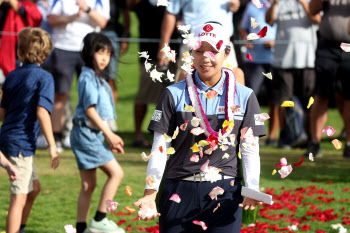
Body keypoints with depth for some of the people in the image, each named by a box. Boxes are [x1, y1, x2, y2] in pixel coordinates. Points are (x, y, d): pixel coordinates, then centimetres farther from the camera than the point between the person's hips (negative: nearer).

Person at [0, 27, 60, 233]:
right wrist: (52, 146, -18)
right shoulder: (44, 78, -10)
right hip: (21, 143, -8)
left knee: (34, 188, 24)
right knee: (19, 198, -7)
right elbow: (42, 112, -20)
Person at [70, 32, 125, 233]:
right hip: (87, 133, -10)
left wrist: (111, 138, 19)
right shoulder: (88, 78, -13)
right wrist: (110, 134, -16)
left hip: (93, 134, 10)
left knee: (89, 185, 10)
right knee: (116, 172, -11)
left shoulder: (98, 78, 17)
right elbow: (90, 110, -18)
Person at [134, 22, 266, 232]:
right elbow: (160, 148, 2)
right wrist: (150, 192, -9)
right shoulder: (174, 95, 4)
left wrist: (251, 189, -9)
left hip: (225, 192, 0)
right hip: (179, 192, 1)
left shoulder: (244, 97, 6)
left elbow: (250, 149, 6)